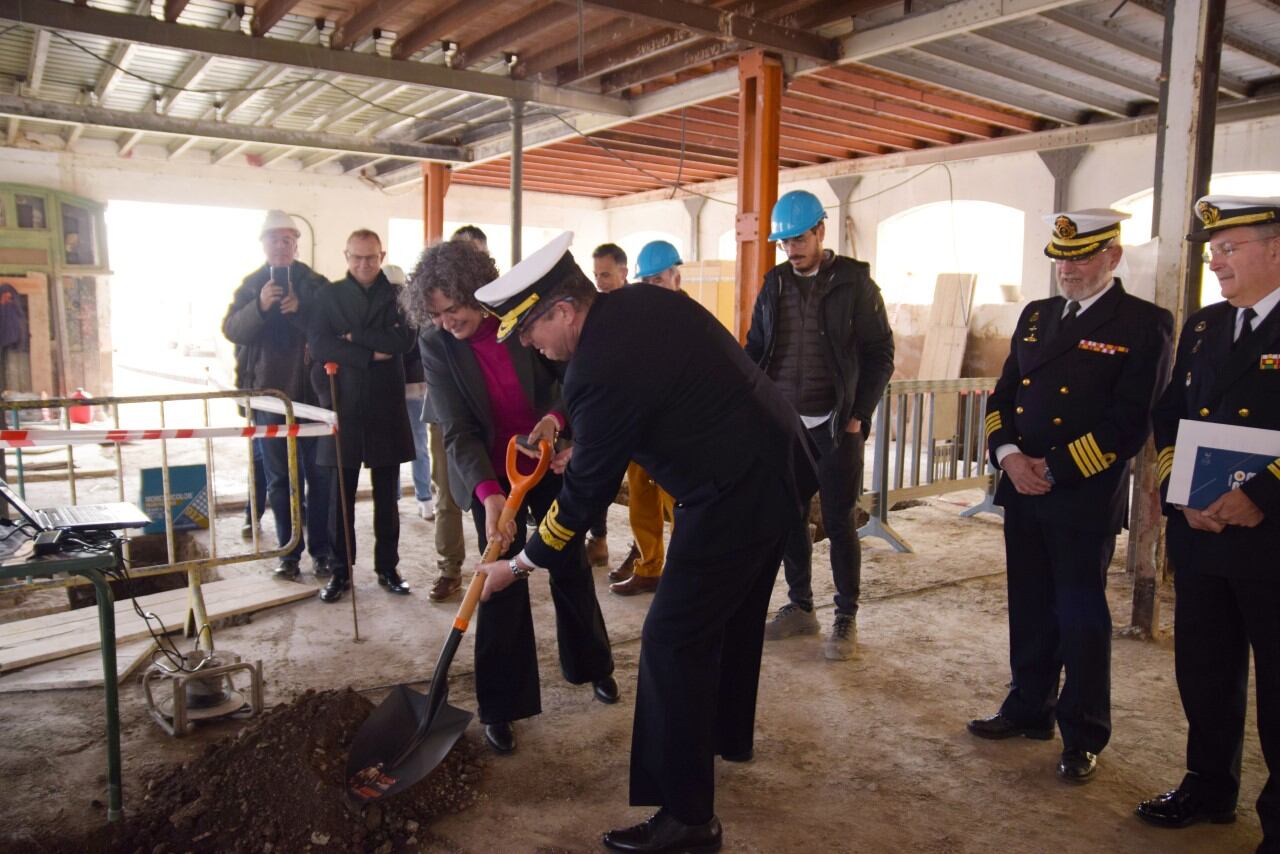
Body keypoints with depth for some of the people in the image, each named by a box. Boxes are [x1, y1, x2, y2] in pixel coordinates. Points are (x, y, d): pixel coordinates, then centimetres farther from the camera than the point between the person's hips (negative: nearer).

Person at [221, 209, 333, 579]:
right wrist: (260, 306, -21)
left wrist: (300, 310, -21)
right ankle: (289, 552, 14)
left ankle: (321, 549, 12)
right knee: (280, 479, 7)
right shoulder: (251, 285, 7)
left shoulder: (316, 284, 3)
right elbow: (231, 330, -5)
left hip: (313, 393, -1)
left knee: (319, 475, 3)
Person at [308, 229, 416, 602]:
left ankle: (387, 567, 19)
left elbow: (406, 339, -10)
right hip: (343, 406, 0)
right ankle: (341, 570, 16)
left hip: (386, 407, 0)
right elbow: (319, 345, -7)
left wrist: (354, 337, -12)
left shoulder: (397, 295, 6)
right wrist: (370, 354, -13)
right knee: (342, 494, 5)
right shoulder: (329, 296, 6)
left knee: (387, 495, 8)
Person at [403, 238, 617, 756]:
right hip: (489, 476, -1)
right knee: (503, 583, -3)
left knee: (571, 567, 14)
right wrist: (489, 494, -32)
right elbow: (458, 431, -19)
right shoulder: (437, 347, -15)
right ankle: (500, 707, 13)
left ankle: (592, 665, 37)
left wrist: (556, 416, -27)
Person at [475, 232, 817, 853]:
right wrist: (583, 447, 10)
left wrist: (518, 567, -2)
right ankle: (726, 736, 47)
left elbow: (587, 492, -15)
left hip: (734, 496, -10)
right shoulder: (644, 302, 5)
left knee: (673, 639, -3)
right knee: (733, 615, 25)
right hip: (776, 468, 10)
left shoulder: (600, 370, -23)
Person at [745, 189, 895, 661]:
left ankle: (846, 618, 14)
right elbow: (755, 351, 14)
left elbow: (880, 354, -3)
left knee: (838, 522, 1)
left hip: (834, 426, -4)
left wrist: (858, 416, -9)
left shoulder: (854, 282, -3)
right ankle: (799, 607, 24)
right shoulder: (775, 284, 9)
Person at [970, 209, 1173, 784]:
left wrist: (1055, 469, -16)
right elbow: (1003, 394, 11)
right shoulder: (1035, 316, 13)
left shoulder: (1145, 324, -6)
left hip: (1086, 498, -5)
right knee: (1030, 608, 15)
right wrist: (1008, 454, -7)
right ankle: (1029, 708, 31)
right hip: (1022, 489, 6)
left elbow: (1130, 422, -14)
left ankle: (1083, 736, 19)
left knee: (1081, 616, 5)